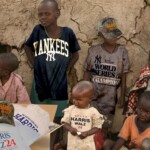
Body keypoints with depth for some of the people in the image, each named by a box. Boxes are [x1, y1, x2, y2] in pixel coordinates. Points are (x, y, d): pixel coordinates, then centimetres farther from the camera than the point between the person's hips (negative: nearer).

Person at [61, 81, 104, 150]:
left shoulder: (93, 112, -11)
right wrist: (70, 128, -19)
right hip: (73, 143, 2)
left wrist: (86, 133, -21)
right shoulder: (70, 109, -4)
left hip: (87, 144, -2)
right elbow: (65, 122, 2)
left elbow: (97, 127, -7)